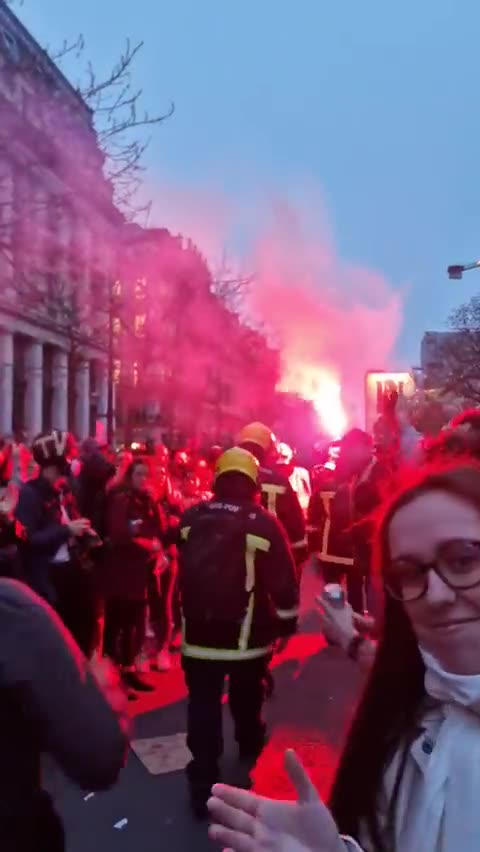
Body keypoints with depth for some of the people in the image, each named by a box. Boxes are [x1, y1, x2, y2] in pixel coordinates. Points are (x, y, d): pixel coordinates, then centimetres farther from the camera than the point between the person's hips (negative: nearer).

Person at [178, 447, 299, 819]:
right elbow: (282, 580, -10)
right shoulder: (264, 523, -14)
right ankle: (251, 747, 47)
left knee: (203, 705, 8)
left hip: (199, 631, 1)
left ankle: (203, 785, 9)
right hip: (248, 635, -1)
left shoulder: (191, 518, -2)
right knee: (247, 698, 23)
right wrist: (288, 620, 3)